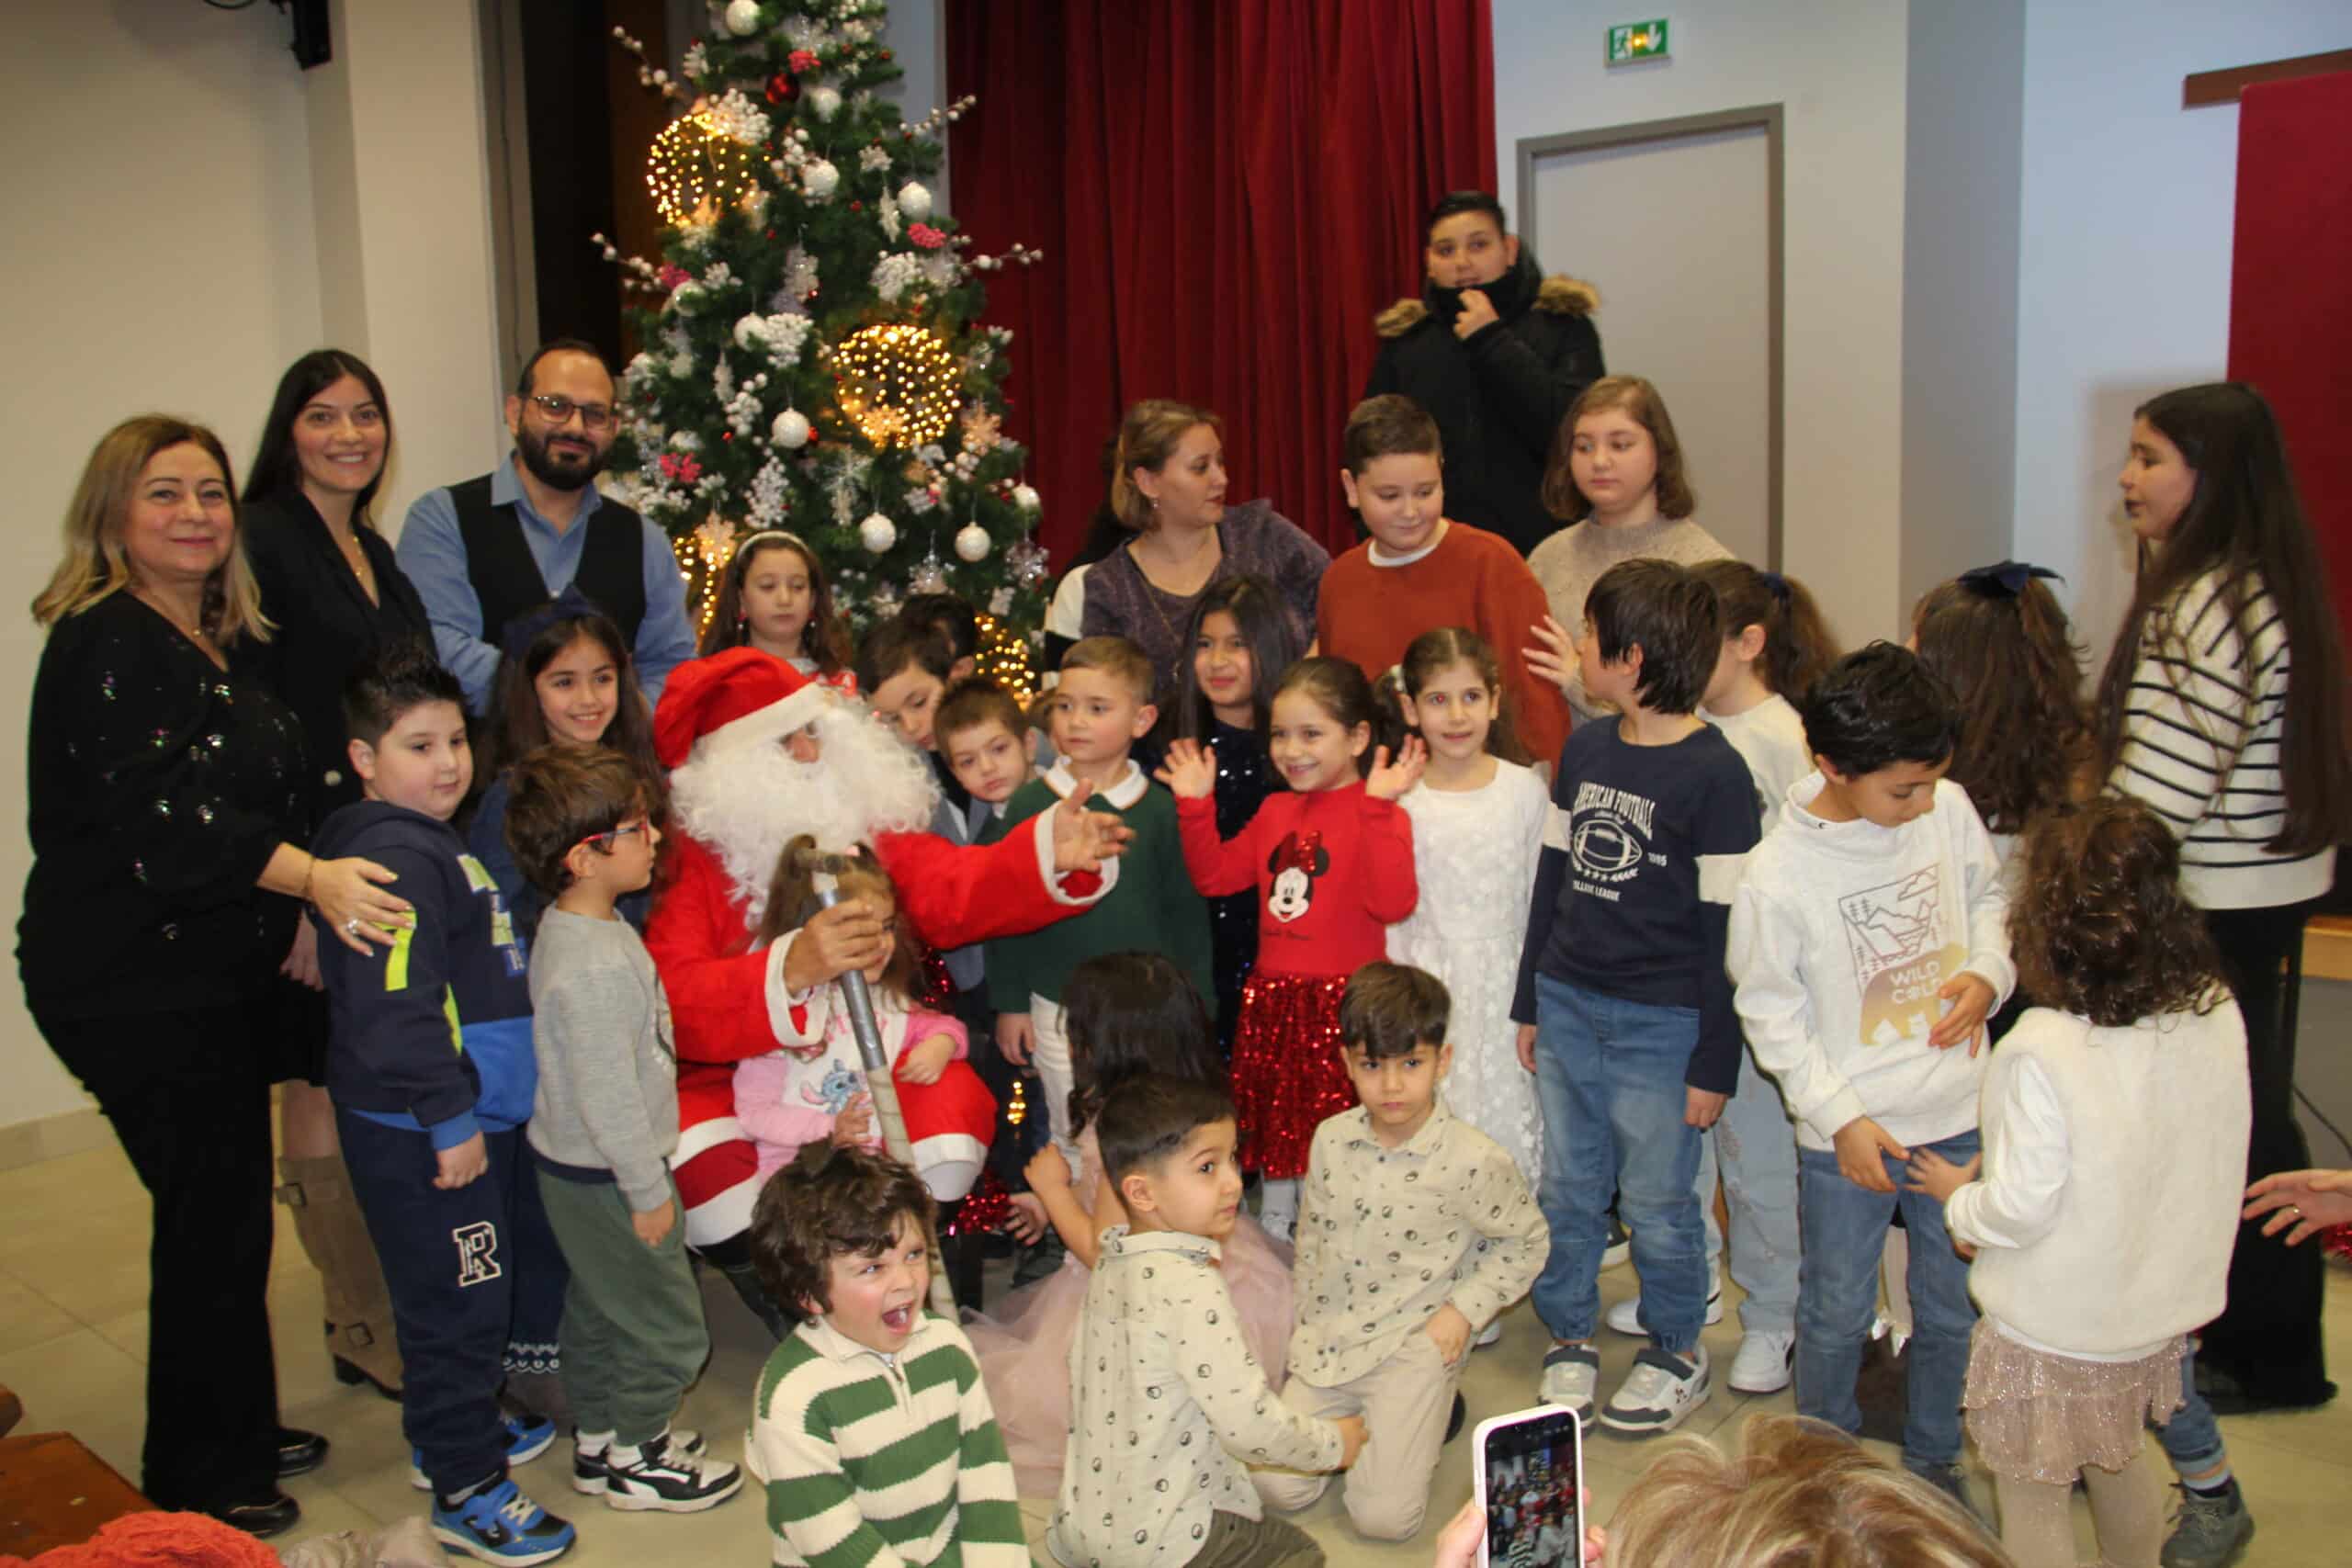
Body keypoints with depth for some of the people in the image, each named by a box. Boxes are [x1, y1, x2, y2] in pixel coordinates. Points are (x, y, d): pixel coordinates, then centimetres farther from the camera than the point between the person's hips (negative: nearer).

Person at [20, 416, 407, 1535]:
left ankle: (238, 1434, 31)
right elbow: (157, 813, -29)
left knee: (227, 1210, 16)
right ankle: (200, 1483, 14)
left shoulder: (222, 640, 12)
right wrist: (309, 878, -39)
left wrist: (294, 921, 17)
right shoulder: (105, 642, -16)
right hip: (131, 986, -9)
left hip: (205, 972, 9)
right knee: (211, 1215, -2)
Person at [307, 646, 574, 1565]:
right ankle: (466, 1492, 11)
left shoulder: (432, 842, 13)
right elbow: (393, 1009, -28)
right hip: (419, 1135, -10)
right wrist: (450, 1120, -23)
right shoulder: (396, 859, -21)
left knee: (473, 1290, 23)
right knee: (456, 1302, -1)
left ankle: (453, 1431, 40)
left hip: (466, 1116, 11)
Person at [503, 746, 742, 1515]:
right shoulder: (595, 968, -31)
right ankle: (635, 1459, 24)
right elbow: (607, 1095, -28)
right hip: (605, 1176, -10)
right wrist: (648, 1191, -17)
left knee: (597, 1306, 24)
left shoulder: (570, 924, 1)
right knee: (665, 1327, 7)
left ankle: (599, 1436, 41)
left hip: (574, 1165, 10)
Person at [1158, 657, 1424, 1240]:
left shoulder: (1379, 814, -11)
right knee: (1273, 1134, 20)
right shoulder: (1276, 811, 11)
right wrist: (1195, 804, 9)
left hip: (1344, 1003, -7)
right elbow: (1216, 875, 19)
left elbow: (1392, 902, -26)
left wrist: (1378, 806, -31)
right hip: (1273, 1001, 7)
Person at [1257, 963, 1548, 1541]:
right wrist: (1306, 1319, 12)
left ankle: (1431, 1410, 14)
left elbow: (1526, 1242, 0)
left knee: (1383, 1515, -12)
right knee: (1277, 1486, -3)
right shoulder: (1332, 1140, -3)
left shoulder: (1473, 1161, -16)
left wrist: (1464, 1309, -9)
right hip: (1330, 1336, 4)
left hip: (1415, 1347, -4)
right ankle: (1354, 1417, 23)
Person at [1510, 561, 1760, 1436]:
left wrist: (1715, 1062, -11)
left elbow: (1725, 928, -12)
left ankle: (1678, 1354, 27)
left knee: (1656, 1200, 6)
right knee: (1566, 1190, 13)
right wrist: (1529, 1001, 15)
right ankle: (1570, 1338, 30)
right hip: (1567, 1004, 6)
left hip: (1660, 1024, -5)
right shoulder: (1582, 751, 7)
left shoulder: (1714, 773, -13)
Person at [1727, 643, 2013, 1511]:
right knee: (1838, 1313, 12)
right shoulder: (1776, 874, -20)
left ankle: (1933, 1458, 41)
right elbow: (1770, 1010, -11)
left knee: (1955, 1308, 17)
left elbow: (1989, 897, 12)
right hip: (1847, 1132, -4)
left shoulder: (1948, 810, -7)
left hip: (1958, 1114, 4)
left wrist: (1988, 974, -7)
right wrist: (1841, 1118, -13)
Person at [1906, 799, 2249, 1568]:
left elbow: (2022, 1209, -24)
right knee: (2121, 1462, 30)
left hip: (2054, 1331, -6)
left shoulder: (2040, 1053, -30)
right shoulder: (2217, 1014, -12)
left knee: (2034, 1500, 13)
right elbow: (2198, 1159, 1)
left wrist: (1957, 1194, -4)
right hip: (2161, 1309, 7)